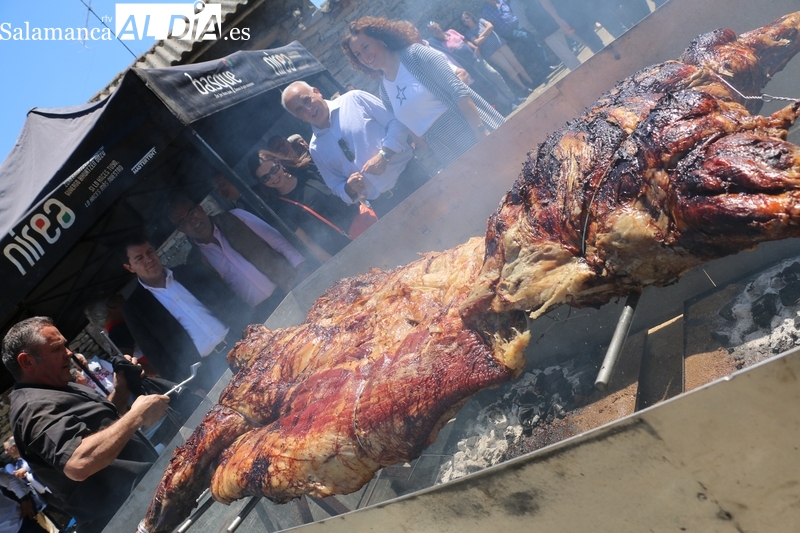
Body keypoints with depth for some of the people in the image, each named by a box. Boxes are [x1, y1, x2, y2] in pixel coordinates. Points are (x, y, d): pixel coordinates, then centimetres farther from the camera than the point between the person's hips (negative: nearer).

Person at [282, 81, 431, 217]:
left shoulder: (354, 99, 0)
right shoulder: (316, 149, 8)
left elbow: (397, 122, -3)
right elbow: (336, 185, 15)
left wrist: (384, 155, -17)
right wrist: (349, 189, -9)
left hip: (411, 175, -2)